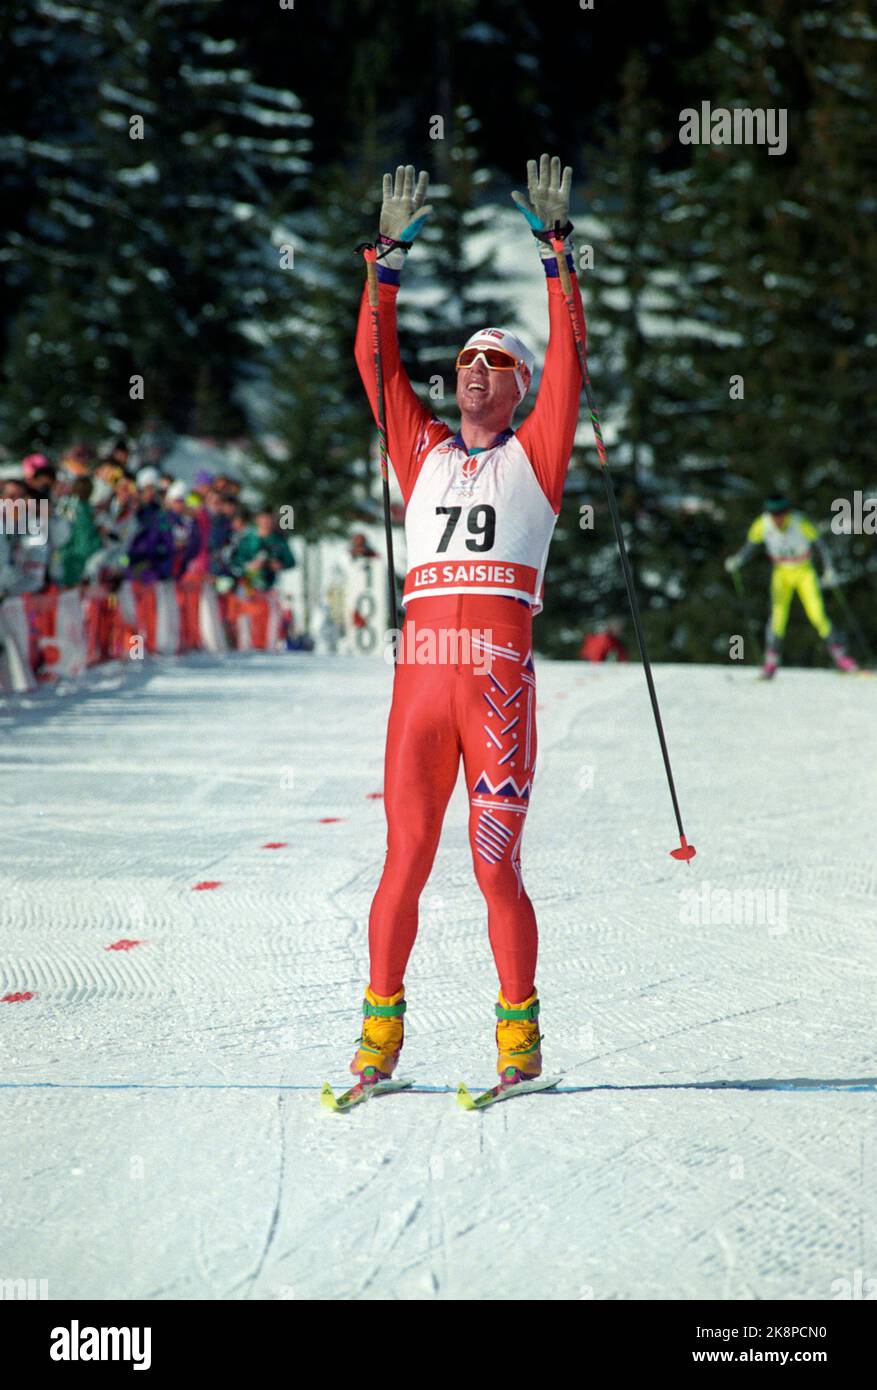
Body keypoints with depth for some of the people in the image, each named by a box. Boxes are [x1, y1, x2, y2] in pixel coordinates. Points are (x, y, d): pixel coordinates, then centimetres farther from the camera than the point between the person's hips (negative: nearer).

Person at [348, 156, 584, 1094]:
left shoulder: (534, 453, 12)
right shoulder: (423, 451, 19)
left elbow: (567, 354, 4)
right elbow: (376, 360, 14)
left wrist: (553, 248, 0)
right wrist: (390, 256, 8)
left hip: (501, 676, -2)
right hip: (420, 676, 2)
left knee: (497, 868, -4)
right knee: (404, 863, 0)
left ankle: (518, 1028, 8)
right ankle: (381, 1025, 10)